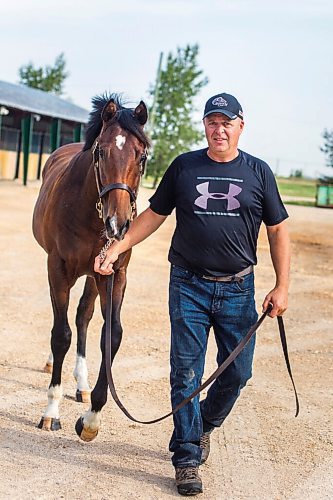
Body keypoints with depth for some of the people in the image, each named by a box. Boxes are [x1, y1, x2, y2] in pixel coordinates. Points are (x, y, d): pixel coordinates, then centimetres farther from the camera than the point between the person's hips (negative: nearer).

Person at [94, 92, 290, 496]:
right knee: (186, 373, -1)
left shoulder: (258, 172, 3)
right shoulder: (183, 167, 3)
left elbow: (278, 231, 6)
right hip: (189, 285, -1)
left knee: (238, 372, 6)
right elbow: (154, 215, 9)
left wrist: (282, 286, -1)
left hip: (238, 289, 1)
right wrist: (117, 248, -1)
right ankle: (187, 460, 9)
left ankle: (205, 424, 35)